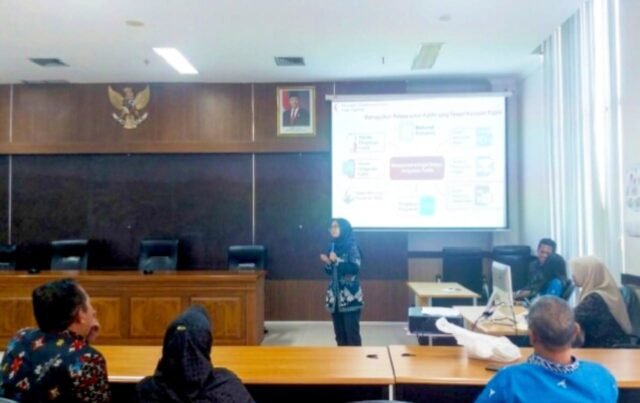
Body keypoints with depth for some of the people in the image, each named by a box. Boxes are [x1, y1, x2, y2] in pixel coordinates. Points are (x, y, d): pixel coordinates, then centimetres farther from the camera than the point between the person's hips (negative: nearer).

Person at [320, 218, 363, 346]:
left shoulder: (352, 246, -7)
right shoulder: (333, 246, 11)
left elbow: (355, 267, -19)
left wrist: (337, 260, -21)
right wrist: (328, 263, -3)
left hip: (350, 298, -6)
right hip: (335, 297, 6)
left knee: (352, 333, -6)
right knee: (339, 333, 10)